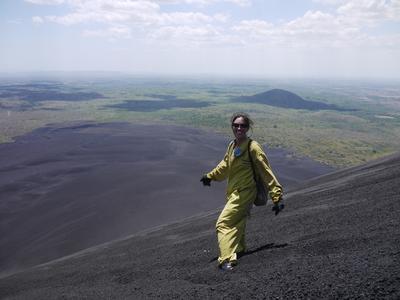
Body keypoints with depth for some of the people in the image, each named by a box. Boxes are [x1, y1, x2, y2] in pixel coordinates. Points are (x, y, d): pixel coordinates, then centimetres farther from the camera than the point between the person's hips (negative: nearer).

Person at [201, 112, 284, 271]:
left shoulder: (252, 147, -17)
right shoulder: (232, 145, 5)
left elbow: (266, 173, -16)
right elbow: (225, 166, 24)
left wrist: (277, 196, -16)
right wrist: (210, 176, 32)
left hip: (244, 193, -8)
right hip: (233, 193, 8)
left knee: (224, 223, -15)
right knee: (237, 222, 24)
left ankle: (227, 259, -15)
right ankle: (239, 249, 46)